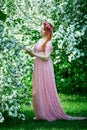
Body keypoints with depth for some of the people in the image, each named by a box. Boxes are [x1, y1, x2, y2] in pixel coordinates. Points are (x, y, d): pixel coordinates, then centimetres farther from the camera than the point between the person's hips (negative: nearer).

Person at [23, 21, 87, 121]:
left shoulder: (48, 43, -9)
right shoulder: (40, 41, 12)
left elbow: (46, 57, -17)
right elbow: (33, 54, 14)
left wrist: (34, 53, -16)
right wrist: (28, 51, -5)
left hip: (45, 68, -8)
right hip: (38, 68, 8)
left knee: (45, 91, -3)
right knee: (38, 91, 8)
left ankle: (49, 113, 5)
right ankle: (41, 114, 14)